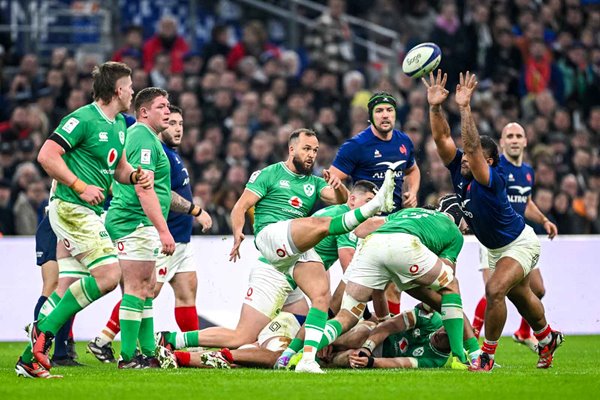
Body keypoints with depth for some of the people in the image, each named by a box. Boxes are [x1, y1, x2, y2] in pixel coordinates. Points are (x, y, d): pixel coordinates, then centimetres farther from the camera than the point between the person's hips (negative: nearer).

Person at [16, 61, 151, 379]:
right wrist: (80, 186, -18)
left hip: (88, 212, 9)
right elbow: (46, 155, -17)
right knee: (108, 274, -17)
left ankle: (29, 360, 5)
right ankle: (45, 329, -11)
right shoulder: (83, 119, -13)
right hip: (72, 208, -9)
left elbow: (119, 169, 25)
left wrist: (136, 176, 3)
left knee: (67, 288, 4)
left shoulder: (119, 124, 15)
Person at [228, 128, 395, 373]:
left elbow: (341, 199, 9)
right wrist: (238, 233, -15)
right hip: (270, 234, -5)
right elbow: (241, 207, 5)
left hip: (301, 250, 5)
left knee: (322, 294, -18)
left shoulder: (314, 183, 26)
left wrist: (338, 187, -15)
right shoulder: (270, 174, 13)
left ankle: (307, 359, -23)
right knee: (322, 224, -31)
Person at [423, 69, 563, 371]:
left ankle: (487, 356, -15)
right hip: (496, 248, 9)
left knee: (495, 290, -26)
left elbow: (472, 145, -46)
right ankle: (547, 339, 48)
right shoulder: (459, 171, -11)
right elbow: (442, 137, -18)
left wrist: (464, 108, -51)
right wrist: (435, 107, -32)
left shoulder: (492, 181, -31)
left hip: (520, 244, -9)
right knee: (520, 296, 24)